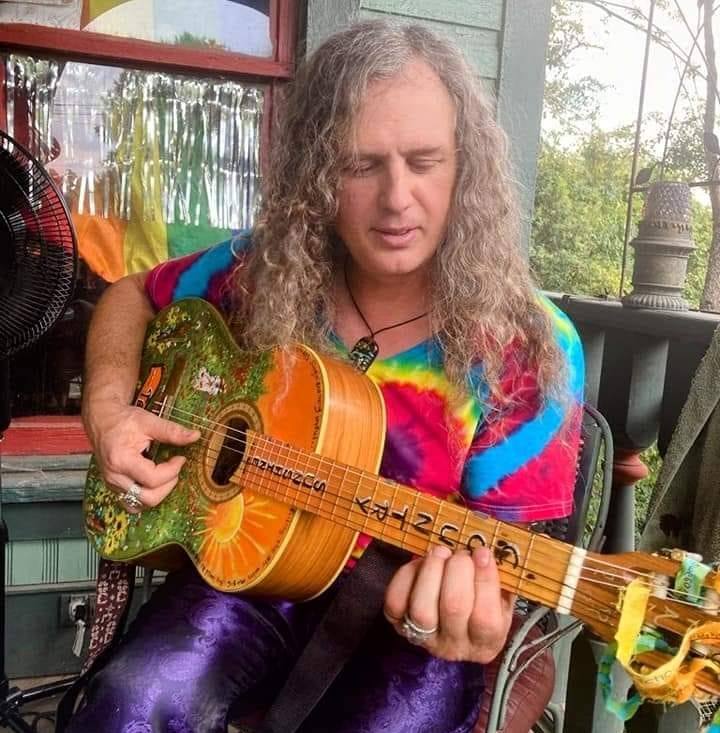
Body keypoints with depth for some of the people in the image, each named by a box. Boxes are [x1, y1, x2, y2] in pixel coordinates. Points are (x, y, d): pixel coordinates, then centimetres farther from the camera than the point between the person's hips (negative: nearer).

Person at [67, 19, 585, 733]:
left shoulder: (529, 350, -14)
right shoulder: (267, 270, -5)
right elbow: (132, 296, 11)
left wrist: (475, 618, -34)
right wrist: (108, 406, -7)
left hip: (407, 618, 0)